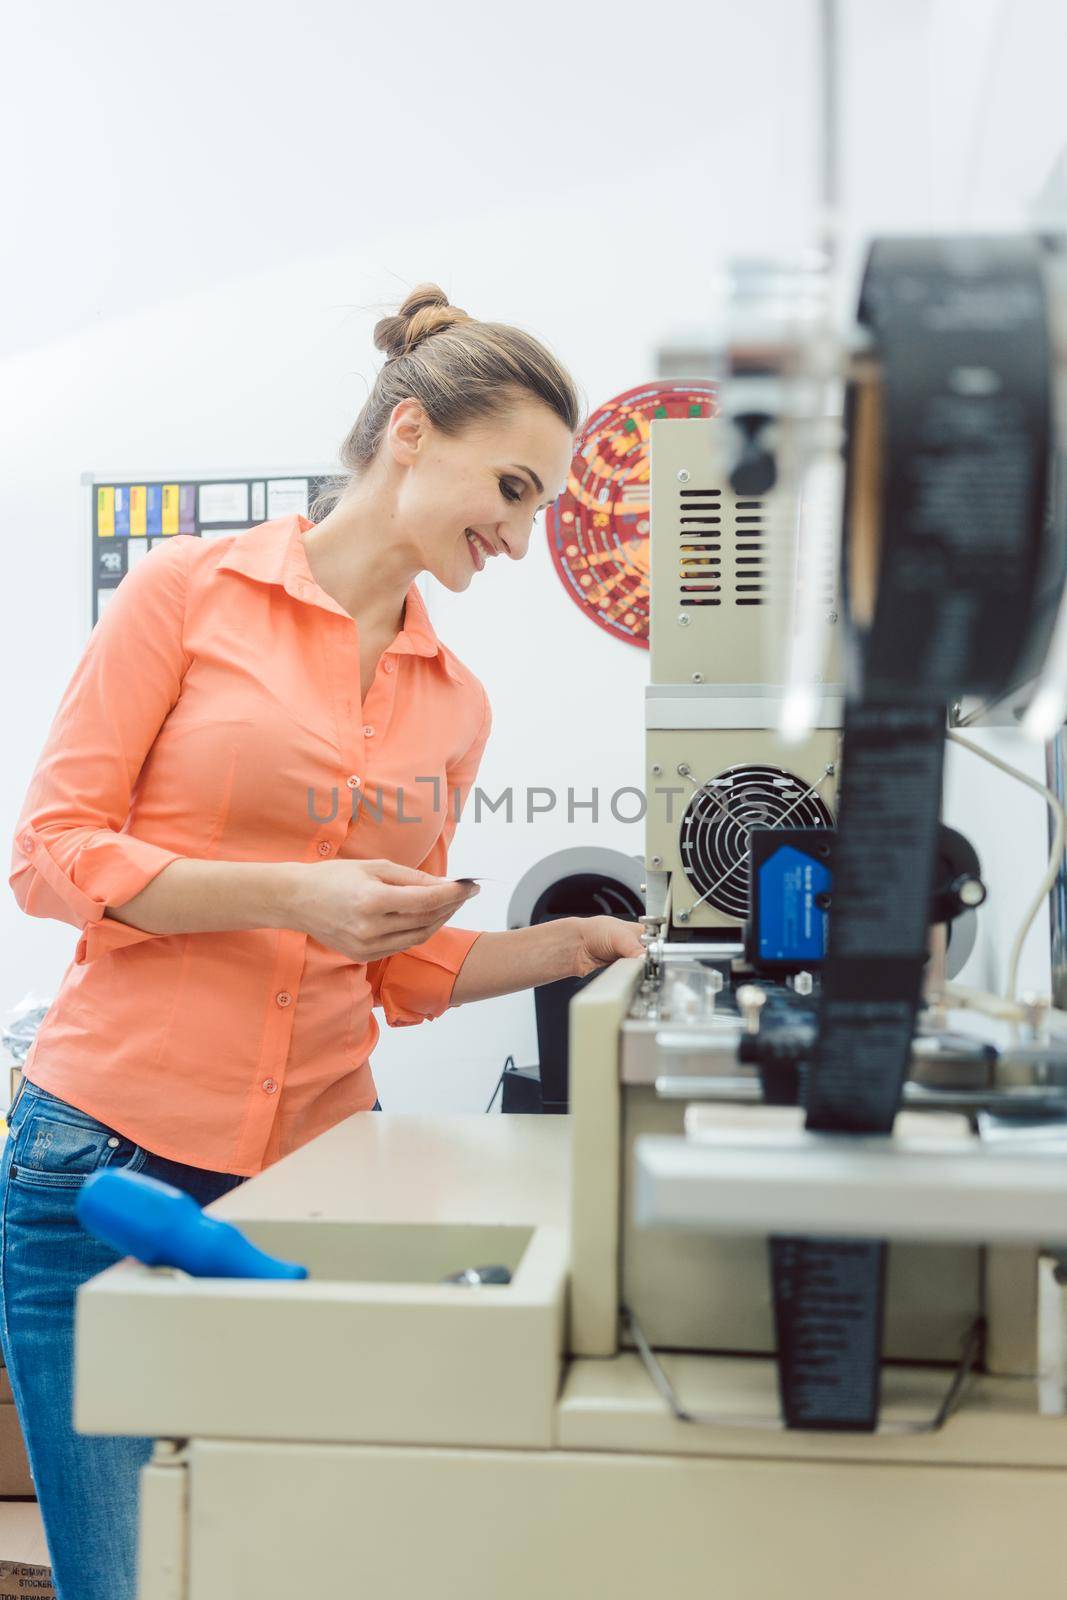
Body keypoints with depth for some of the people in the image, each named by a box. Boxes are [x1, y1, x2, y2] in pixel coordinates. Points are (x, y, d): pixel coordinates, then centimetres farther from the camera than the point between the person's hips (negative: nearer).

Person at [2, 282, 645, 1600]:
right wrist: (290, 897, -16)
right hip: (115, 1151, -4)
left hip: (320, 1162, 4)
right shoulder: (190, 589, -2)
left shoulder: (454, 704, 10)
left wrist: (571, 945, 2)